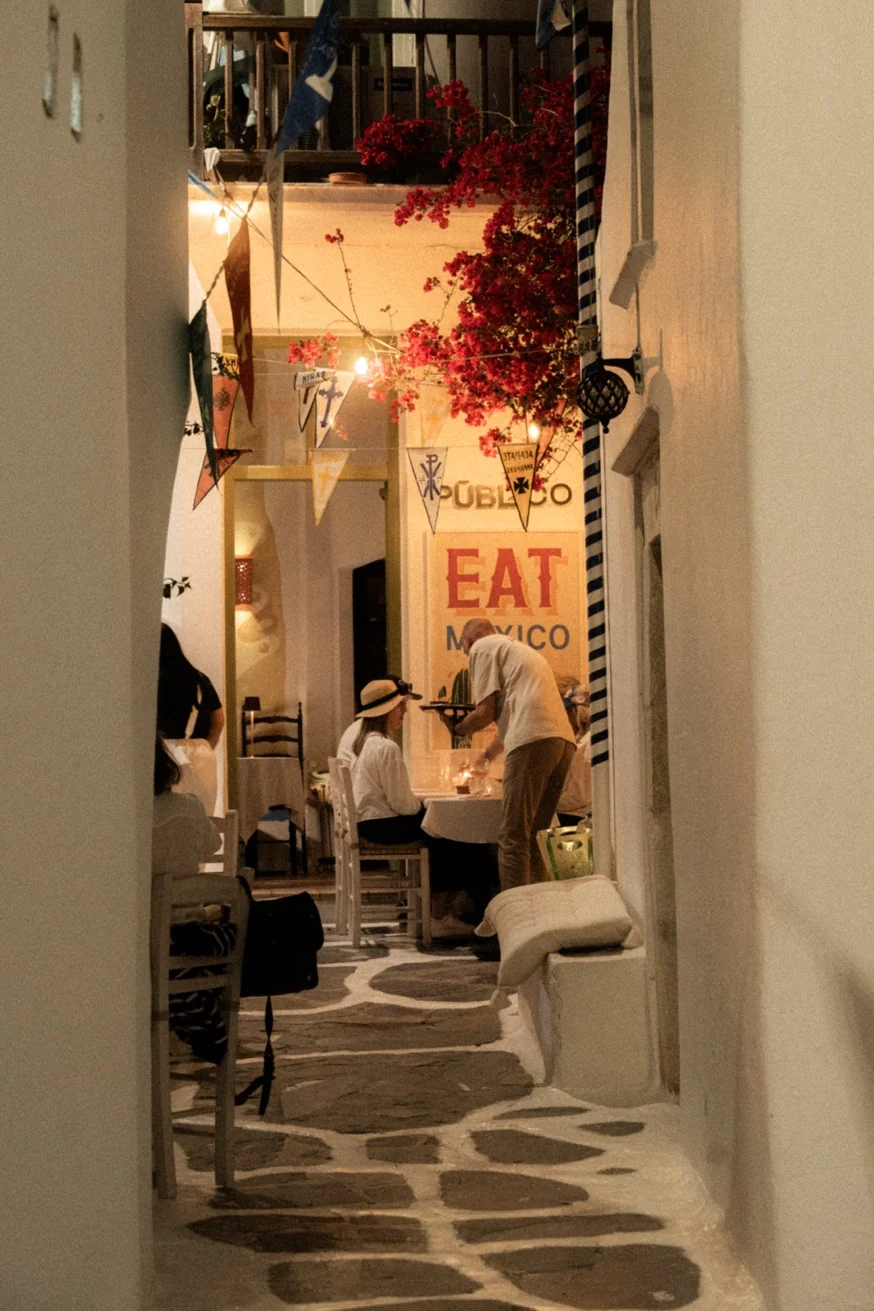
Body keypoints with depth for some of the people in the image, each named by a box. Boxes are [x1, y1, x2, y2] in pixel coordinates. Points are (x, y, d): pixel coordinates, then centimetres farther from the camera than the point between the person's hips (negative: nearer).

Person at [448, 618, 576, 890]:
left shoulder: (482, 647, 9)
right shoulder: (519, 649, 34)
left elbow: (485, 712, 1)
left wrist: (456, 728, 19)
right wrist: (492, 750, 50)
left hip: (533, 740, -8)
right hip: (564, 738, 8)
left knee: (513, 838, -7)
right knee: (535, 837, 13)